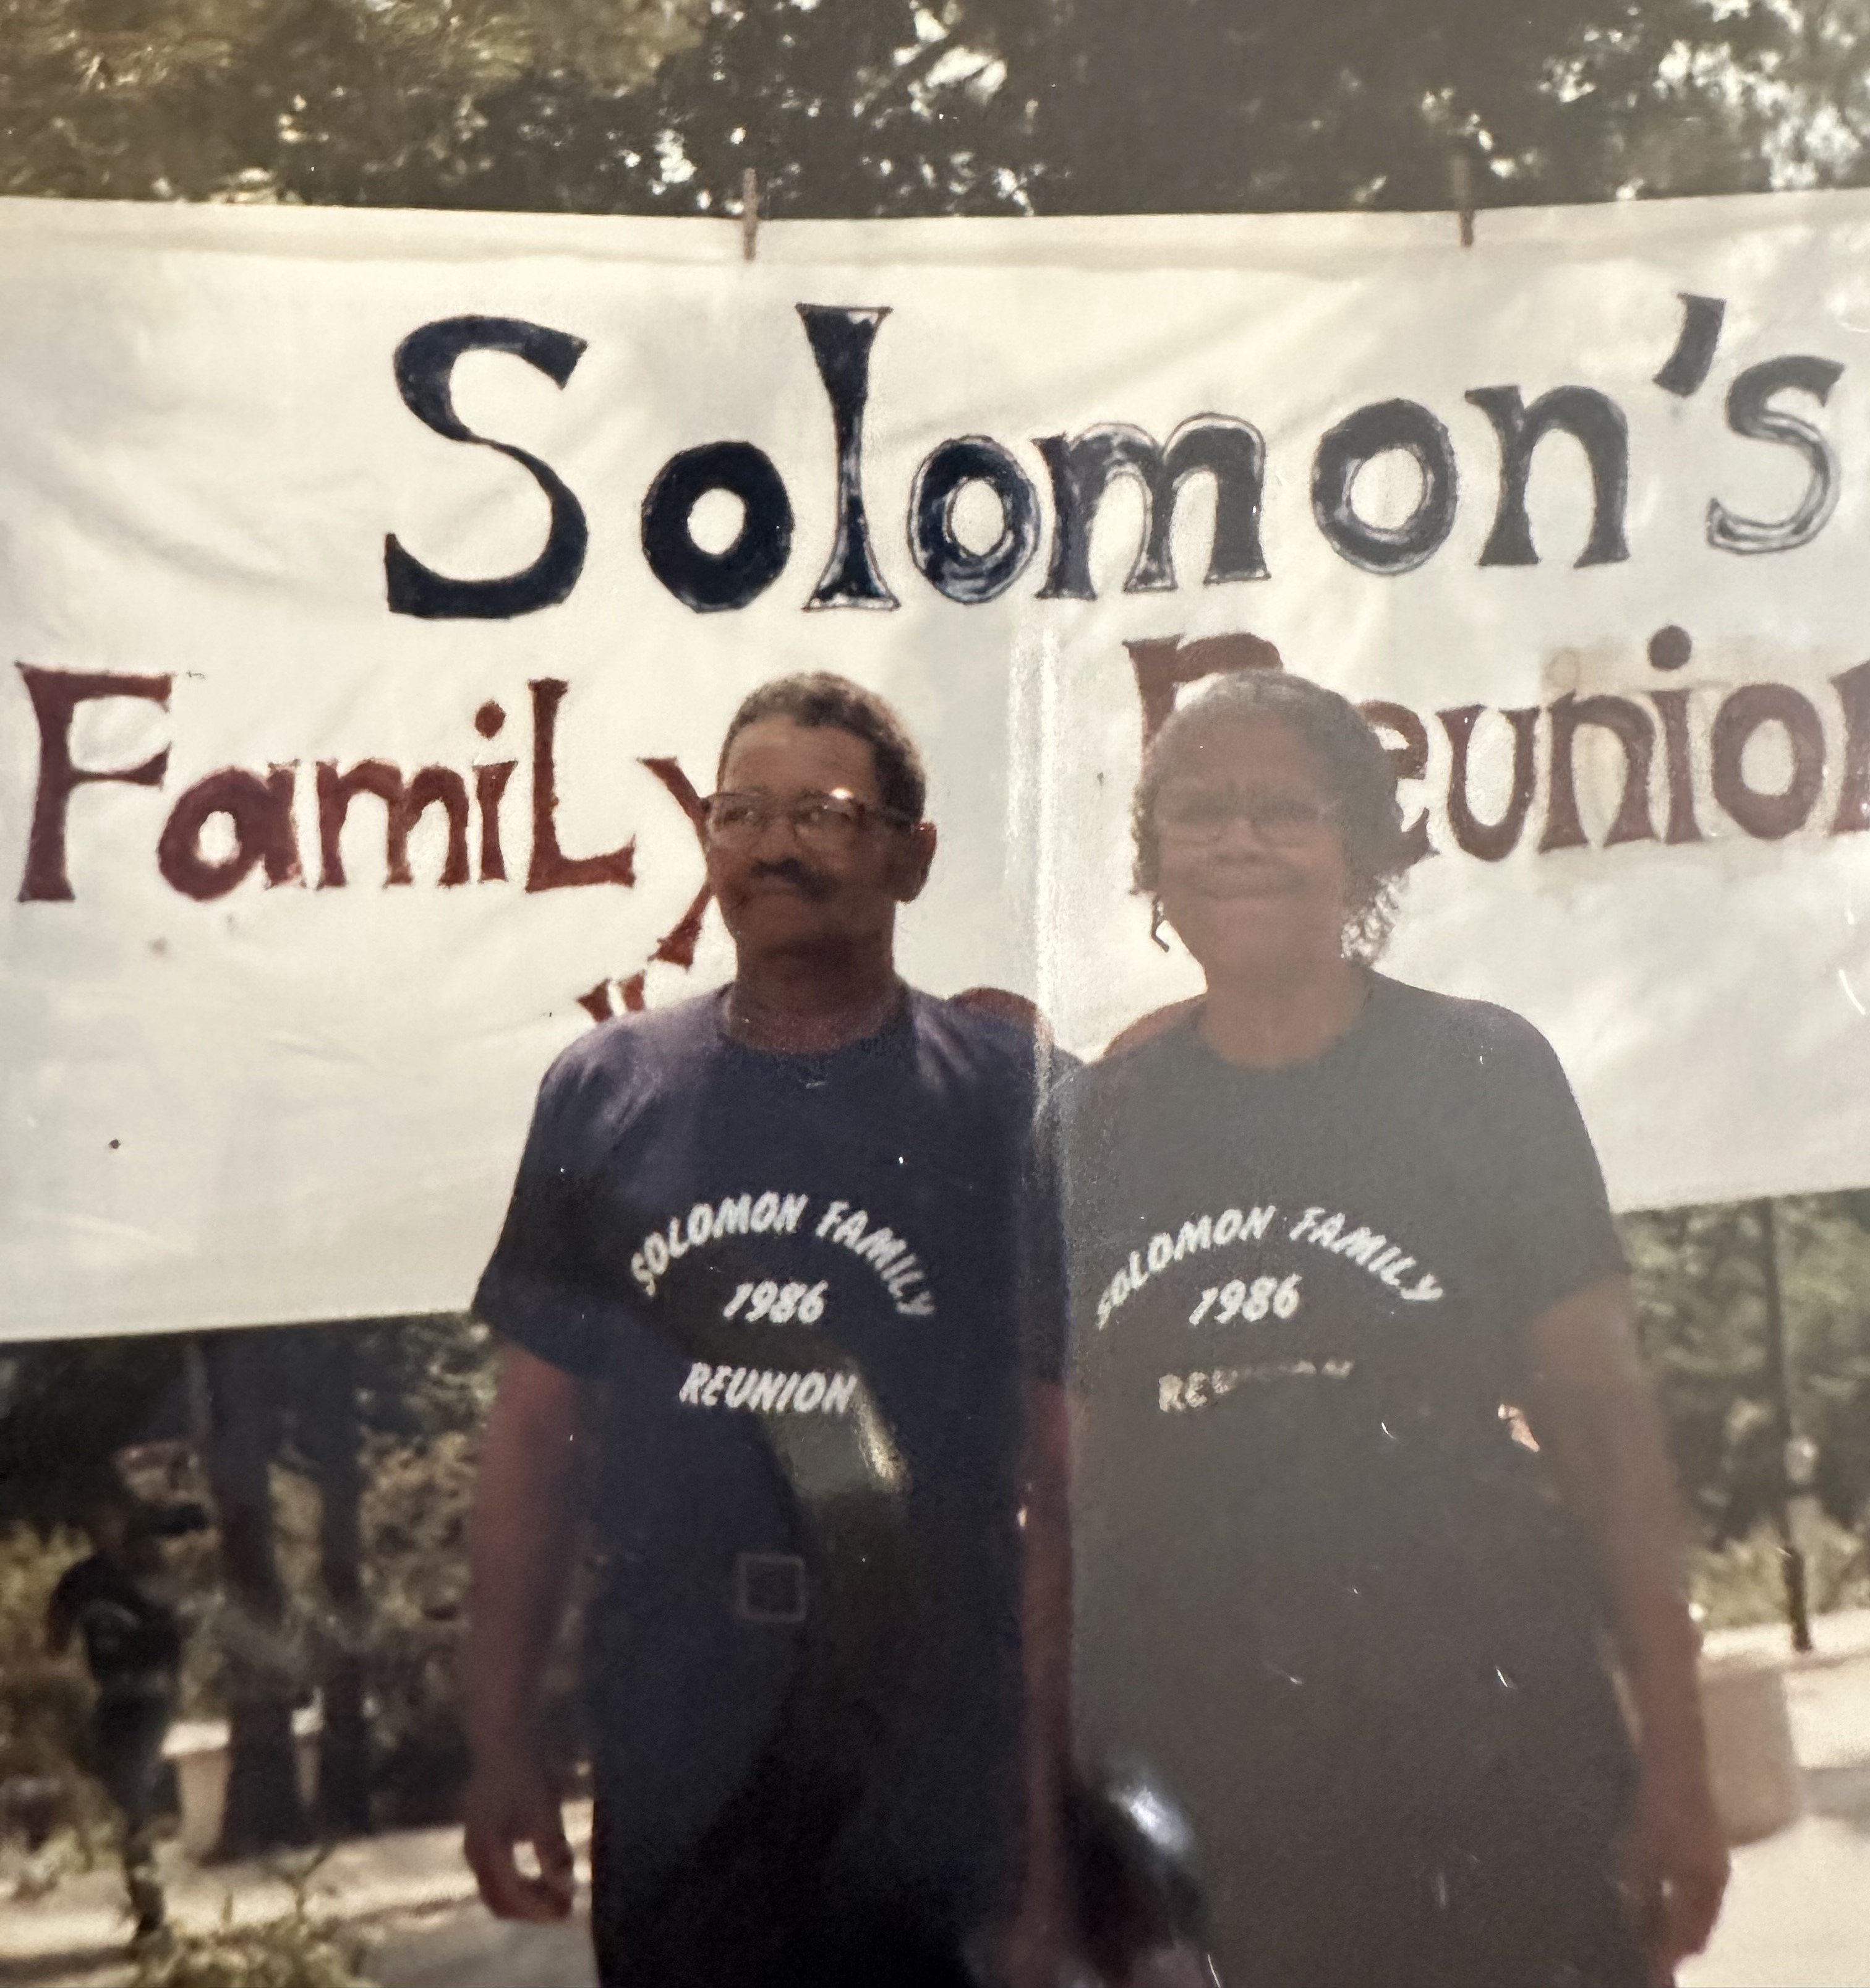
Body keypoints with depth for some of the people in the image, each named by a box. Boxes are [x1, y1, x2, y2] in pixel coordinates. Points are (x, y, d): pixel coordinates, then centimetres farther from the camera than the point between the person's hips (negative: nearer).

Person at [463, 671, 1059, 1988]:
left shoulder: (1009, 1097, -4)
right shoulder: (604, 1094, 4)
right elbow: (539, 1424, 8)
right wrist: (500, 1739, 7)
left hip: (936, 1765, -2)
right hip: (668, 1765, 3)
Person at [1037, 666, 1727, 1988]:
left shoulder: (1480, 1075, -1)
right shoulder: (1094, 1125, 6)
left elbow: (1600, 1411, -2)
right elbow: (1069, 1473, 11)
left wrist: (1676, 1756, -6)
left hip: (1479, 1748, -2)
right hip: (1181, 1769, 2)